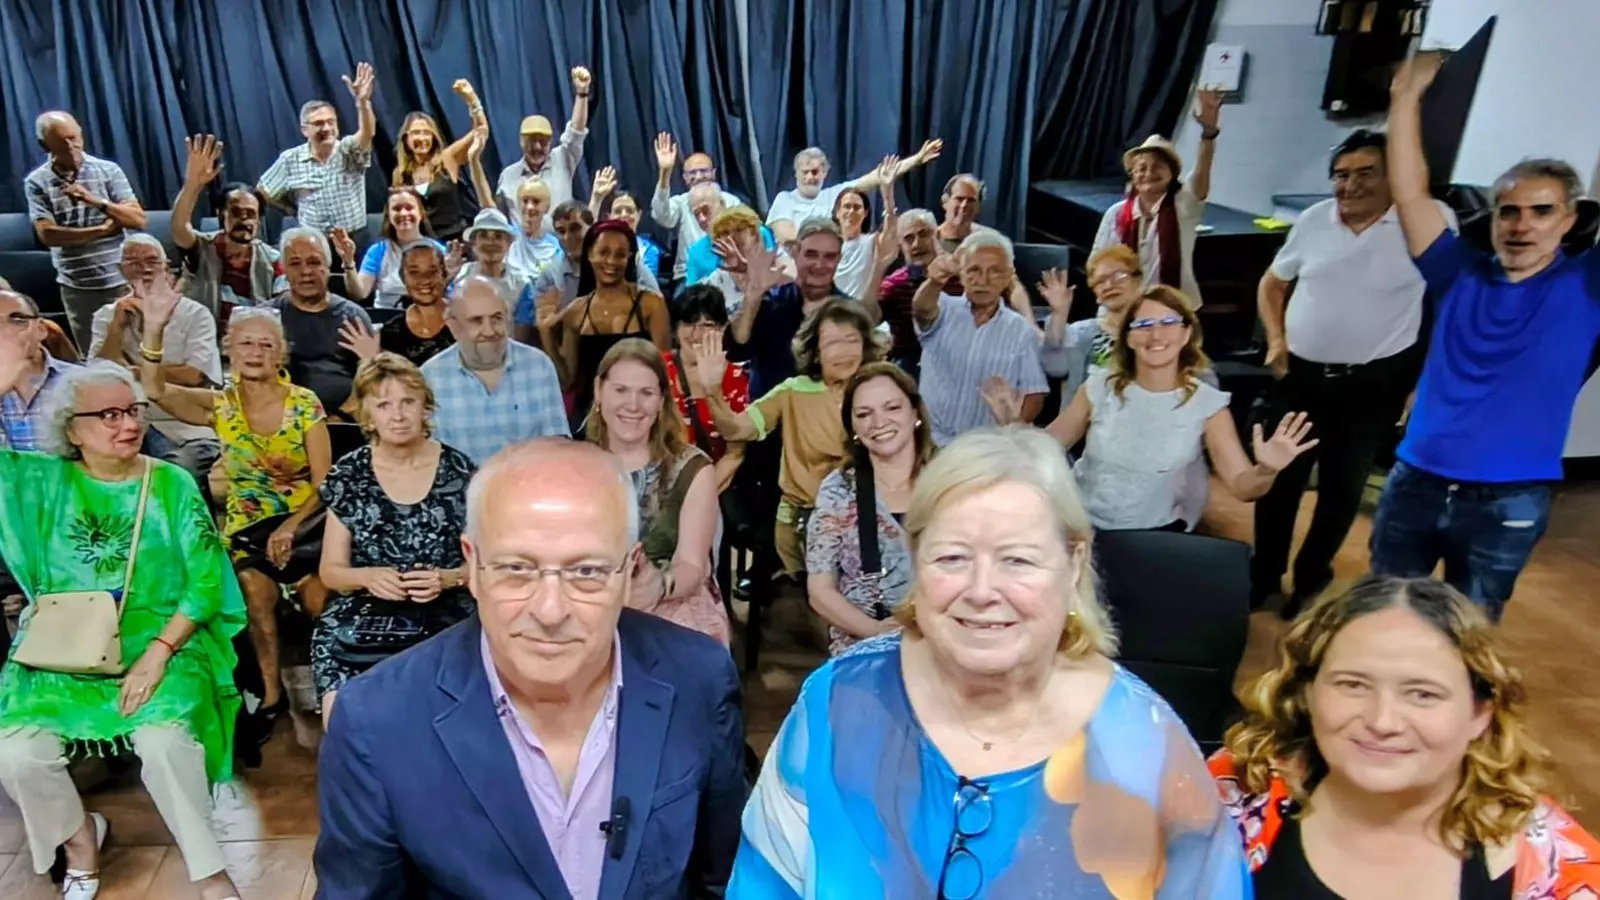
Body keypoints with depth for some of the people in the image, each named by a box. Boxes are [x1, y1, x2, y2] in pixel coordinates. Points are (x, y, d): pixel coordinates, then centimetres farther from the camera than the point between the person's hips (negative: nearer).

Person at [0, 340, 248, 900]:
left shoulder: (172, 485, 0)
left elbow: (206, 584, -4)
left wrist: (158, 653, -16)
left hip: (158, 641, -2)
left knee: (164, 741, -28)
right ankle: (79, 836, 13)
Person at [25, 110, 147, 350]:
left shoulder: (108, 170, -1)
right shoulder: (36, 182, -2)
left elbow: (139, 220, -7)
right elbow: (47, 234, -11)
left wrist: (97, 201, -19)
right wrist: (102, 229, -13)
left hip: (121, 281, 0)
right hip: (77, 288, 0)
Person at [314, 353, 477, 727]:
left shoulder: (460, 472, 1)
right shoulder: (347, 476, 5)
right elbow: (330, 571, 9)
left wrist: (446, 579, -13)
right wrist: (367, 577, -11)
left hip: (443, 626, -1)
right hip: (358, 628, 1)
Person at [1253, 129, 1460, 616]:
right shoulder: (1314, 219, 1)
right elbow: (1272, 283, 15)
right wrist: (1276, 341, 2)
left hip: (1373, 382, -2)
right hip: (1300, 373, 3)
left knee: (1343, 488, 9)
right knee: (1278, 477, 10)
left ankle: (1311, 578, 28)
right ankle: (1263, 573, 27)